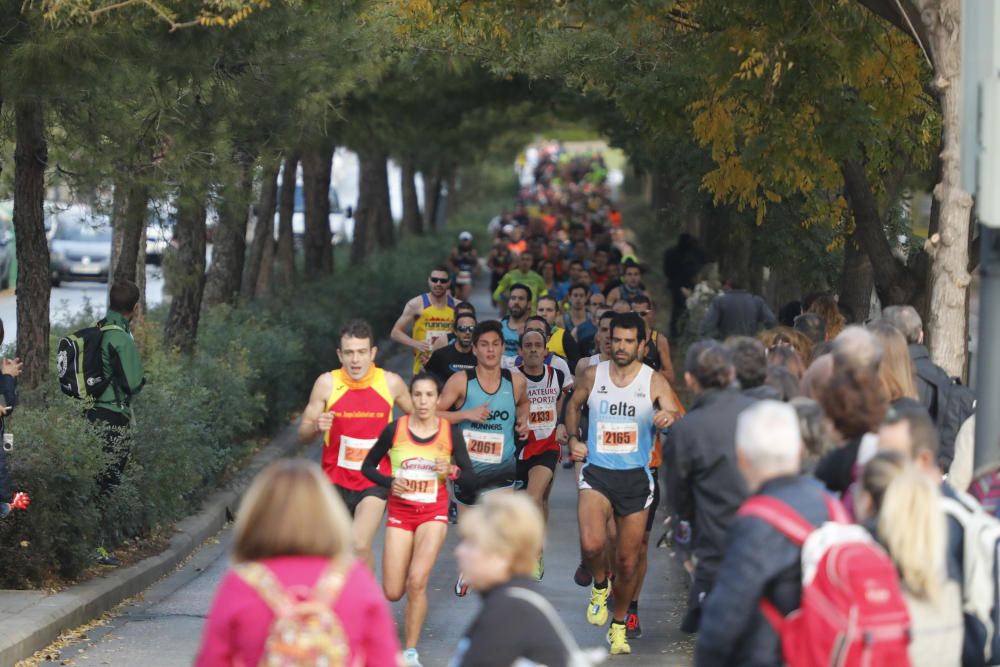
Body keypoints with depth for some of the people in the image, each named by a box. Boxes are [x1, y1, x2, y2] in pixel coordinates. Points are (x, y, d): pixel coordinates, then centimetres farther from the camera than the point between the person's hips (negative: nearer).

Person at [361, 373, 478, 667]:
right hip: (400, 512, 1)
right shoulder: (394, 429, -5)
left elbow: (470, 478, 0)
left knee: (416, 581, -19)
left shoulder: (451, 432, -4)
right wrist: (389, 482, -13)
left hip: (433, 513, -1)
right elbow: (367, 466, 6)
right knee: (393, 593, -1)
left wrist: (452, 471, -21)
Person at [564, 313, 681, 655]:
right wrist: (573, 438, 6)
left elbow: (676, 420, -15)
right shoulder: (592, 376, 1)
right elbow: (573, 404, 20)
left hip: (635, 477, 0)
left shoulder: (655, 382, -5)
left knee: (628, 562, 7)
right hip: (597, 473, 0)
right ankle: (600, 585, 7)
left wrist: (670, 419, -38)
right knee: (592, 544, -26)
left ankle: (618, 626, 29)